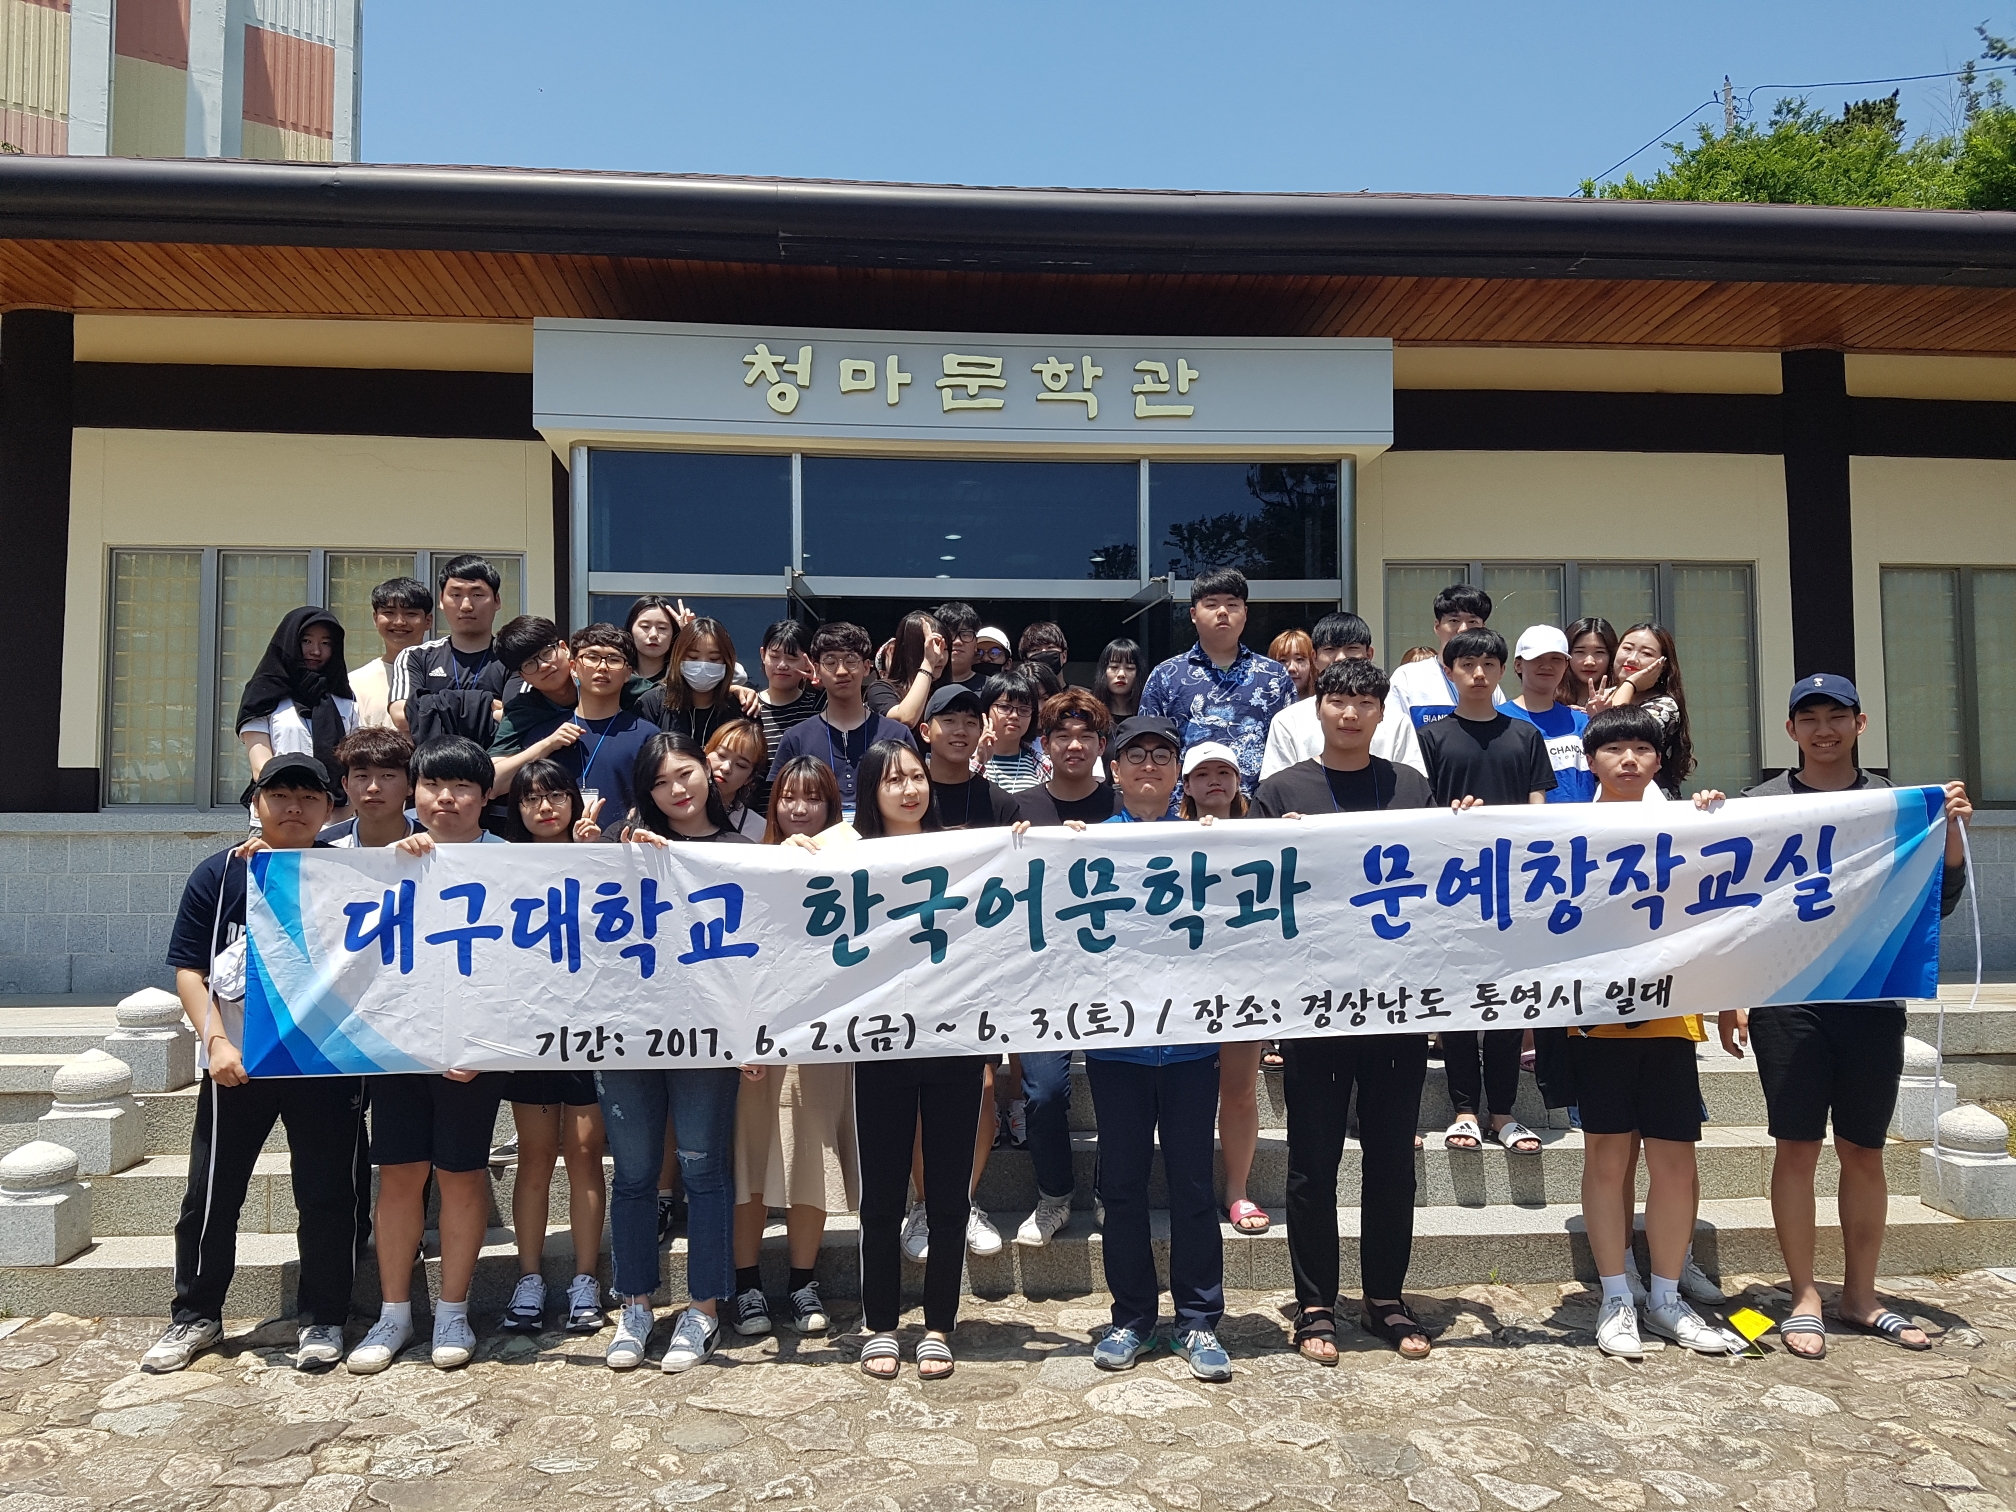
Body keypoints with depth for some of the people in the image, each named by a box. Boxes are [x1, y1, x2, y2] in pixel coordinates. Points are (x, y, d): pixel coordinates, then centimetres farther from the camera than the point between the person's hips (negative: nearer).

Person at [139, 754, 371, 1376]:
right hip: (237, 1062, 1)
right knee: (210, 1194, 9)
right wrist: (217, 1041, -11)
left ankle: (321, 1319, 19)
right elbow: (189, 970, 0)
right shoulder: (218, 875, 1)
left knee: (327, 1195, 4)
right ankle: (195, 1316, 28)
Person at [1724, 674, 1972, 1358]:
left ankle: (1859, 1296, 23)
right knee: (1798, 1147, 1)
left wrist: (1954, 834, -5)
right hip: (1787, 1000, -2)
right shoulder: (1761, 804, 2)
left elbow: (1936, 905, 10)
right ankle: (1805, 1298, 12)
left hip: (1873, 997, 2)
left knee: (1864, 1150, 9)